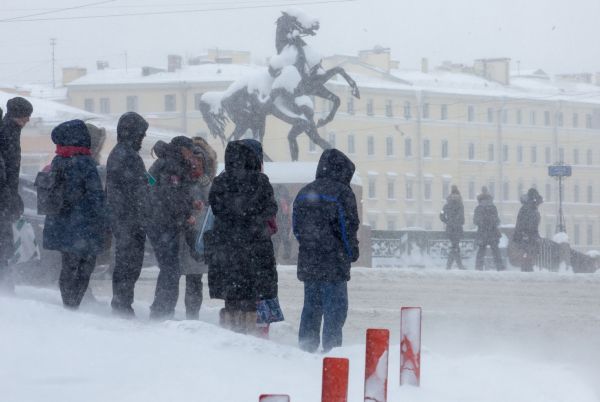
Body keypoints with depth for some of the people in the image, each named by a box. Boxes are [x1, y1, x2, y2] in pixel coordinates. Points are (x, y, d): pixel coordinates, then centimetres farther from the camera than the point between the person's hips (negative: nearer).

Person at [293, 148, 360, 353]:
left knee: (311, 305, 14)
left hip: (308, 261, 6)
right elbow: (348, 226, -11)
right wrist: (351, 252, 1)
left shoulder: (305, 193, 11)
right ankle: (331, 347, -5)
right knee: (335, 306, -1)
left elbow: (296, 226, 14)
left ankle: (306, 347, 16)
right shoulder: (342, 193, -9)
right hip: (334, 263, -6)